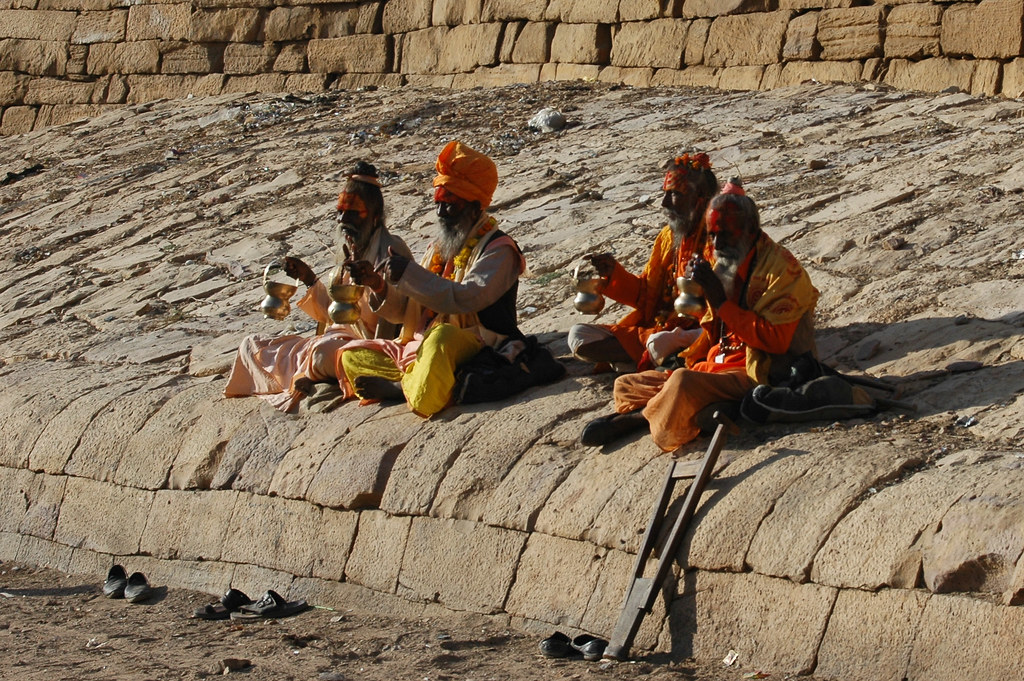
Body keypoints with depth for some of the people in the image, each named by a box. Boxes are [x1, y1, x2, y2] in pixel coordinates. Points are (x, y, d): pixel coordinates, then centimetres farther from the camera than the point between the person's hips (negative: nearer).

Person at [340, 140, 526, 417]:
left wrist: (409, 274, -25)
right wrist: (380, 286, -7)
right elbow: (403, 311, 15)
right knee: (352, 357, 4)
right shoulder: (438, 249, 18)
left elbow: (468, 298, -24)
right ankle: (412, 383, -18)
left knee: (442, 335, -41)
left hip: (475, 348, -9)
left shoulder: (497, 249, -6)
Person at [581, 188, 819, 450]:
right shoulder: (724, 264, 15)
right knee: (625, 386, 2)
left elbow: (776, 340, -21)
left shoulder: (781, 268, -11)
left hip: (754, 374, -9)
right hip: (713, 367, 9)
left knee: (683, 381, -35)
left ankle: (633, 418, -13)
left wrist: (721, 302, -21)